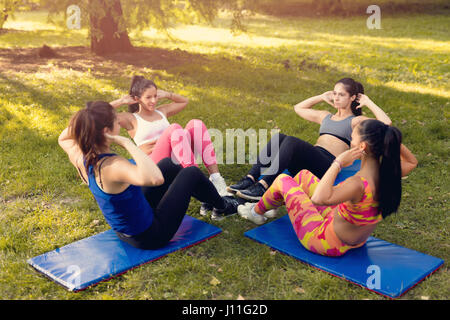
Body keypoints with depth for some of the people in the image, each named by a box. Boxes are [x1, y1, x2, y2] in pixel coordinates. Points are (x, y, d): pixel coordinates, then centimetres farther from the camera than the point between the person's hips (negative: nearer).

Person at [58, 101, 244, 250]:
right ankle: (222, 206, 36)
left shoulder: (81, 158, -13)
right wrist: (127, 143, -46)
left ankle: (207, 200, 45)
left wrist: (86, 119, -7)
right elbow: (155, 179, -58)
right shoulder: (112, 166, -39)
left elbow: (63, 138, 12)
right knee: (191, 173, 5)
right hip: (149, 236, -8)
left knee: (169, 164, 19)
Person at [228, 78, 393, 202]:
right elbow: (298, 108, 43)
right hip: (307, 163, 6)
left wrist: (368, 103, 6)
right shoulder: (326, 117, 32)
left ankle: (263, 186, -44)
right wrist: (322, 97, 36)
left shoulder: (356, 121, 13)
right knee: (278, 138, -22)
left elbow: (386, 123, -5)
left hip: (326, 164, -6)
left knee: (290, 141, -33)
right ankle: (250, 179, -31)